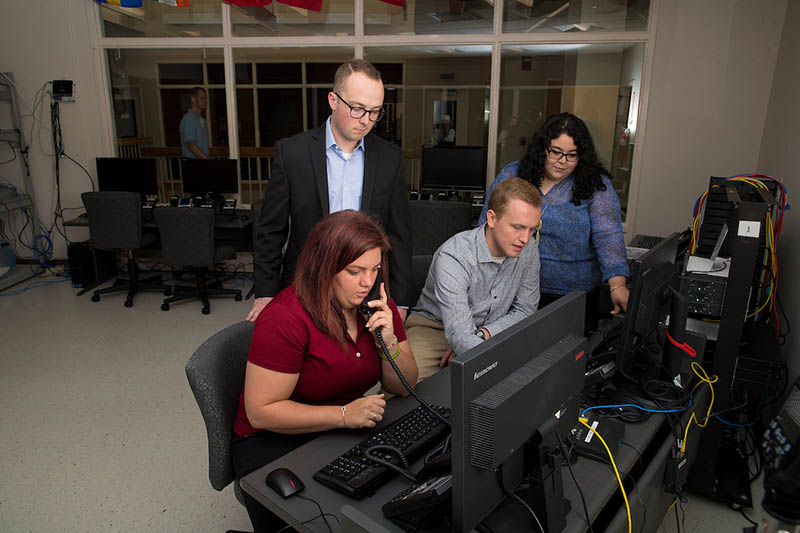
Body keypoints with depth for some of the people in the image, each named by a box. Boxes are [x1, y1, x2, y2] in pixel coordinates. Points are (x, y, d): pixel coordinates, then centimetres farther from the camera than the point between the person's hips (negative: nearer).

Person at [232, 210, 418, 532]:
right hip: (273, 441, -5)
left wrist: (389, 343, -19)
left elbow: (402, 387, 1)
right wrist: (344, 415, -29)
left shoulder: (376, 305, -3)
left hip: (347, 431, 5)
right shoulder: (285, 318, -23)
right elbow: (261, 411, -21)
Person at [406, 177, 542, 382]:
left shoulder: (528, 250, -8)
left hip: (491, 333, 6)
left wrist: (480, 335, -16)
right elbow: (460, 337, -34)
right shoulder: (452, 258, -28)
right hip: (434, 327, -5)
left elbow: (524, 310, 1)